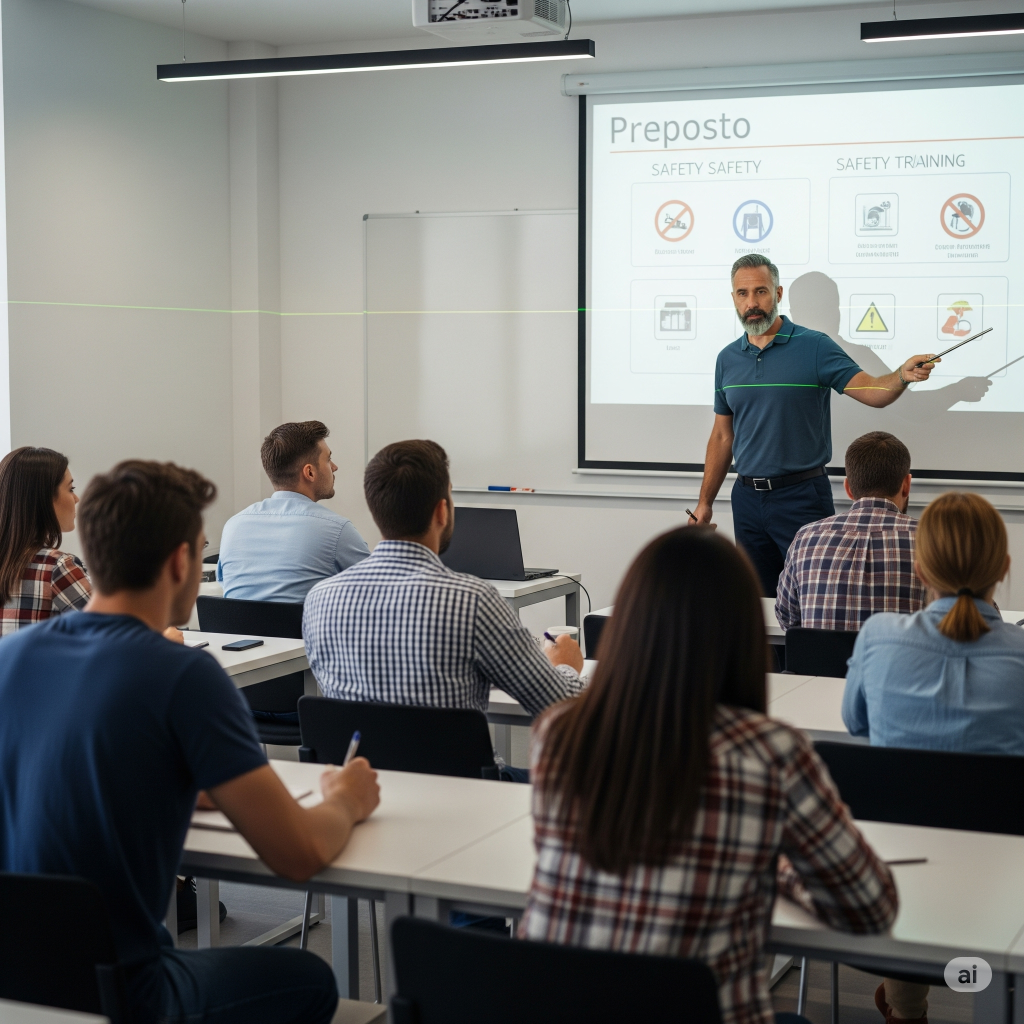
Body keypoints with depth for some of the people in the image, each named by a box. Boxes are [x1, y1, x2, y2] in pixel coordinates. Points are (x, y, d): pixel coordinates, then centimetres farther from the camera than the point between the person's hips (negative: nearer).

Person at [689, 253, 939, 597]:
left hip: (802, 495, -4)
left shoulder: (814, 347, -5)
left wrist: (902, 376, -34)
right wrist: (705, 501, 13)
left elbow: (872, 391, -13)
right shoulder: (727, 359, 9)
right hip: (747, 498, 5)